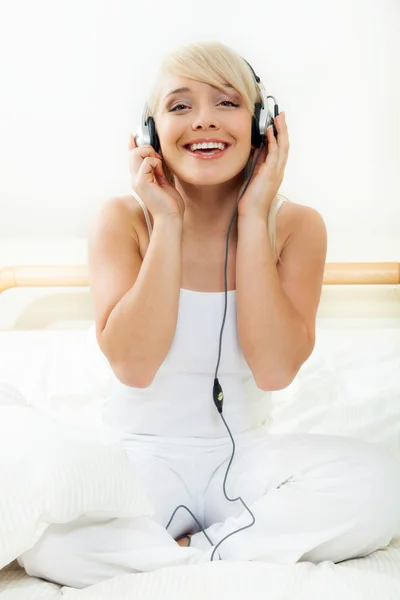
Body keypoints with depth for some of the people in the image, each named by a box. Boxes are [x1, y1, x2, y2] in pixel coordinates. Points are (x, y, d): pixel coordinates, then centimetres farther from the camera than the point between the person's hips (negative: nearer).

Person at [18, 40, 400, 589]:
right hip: (142, 456, 0)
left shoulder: (295, 226, -5)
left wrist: (253, 219, -18)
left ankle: (187, 551, -14)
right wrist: (168, 223, -19)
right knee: (35, 533, -30)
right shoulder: (124, 220, -7)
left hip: (245, 456, 1)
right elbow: (132, 365, -19)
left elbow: (275, 370, -18)